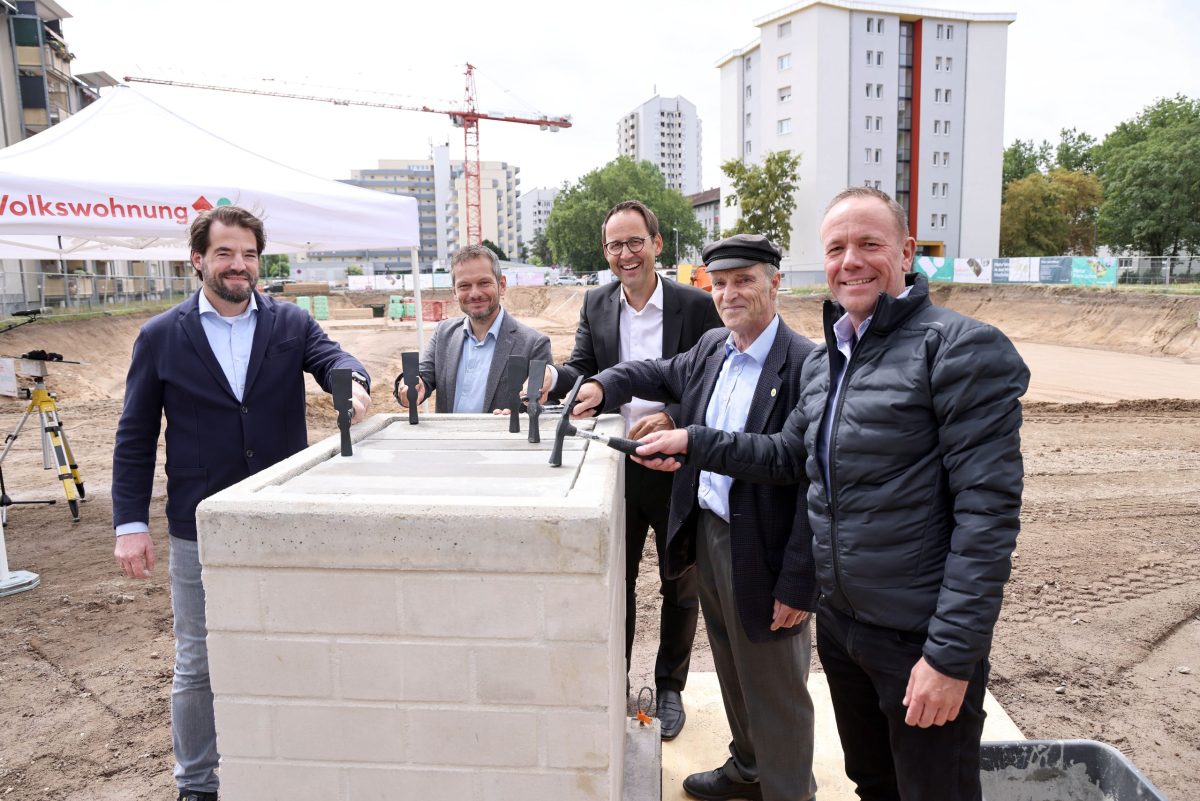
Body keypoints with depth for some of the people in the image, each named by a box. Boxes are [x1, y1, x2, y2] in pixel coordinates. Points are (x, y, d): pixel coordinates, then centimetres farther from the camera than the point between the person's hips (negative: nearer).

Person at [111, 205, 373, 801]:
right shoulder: (161, 337, 1)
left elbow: (329, 355, -13)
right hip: (200, 531, -1)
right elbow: (135, 437, 2)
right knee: (197, 666, 12)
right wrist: (130, 523, -3)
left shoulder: (290, 323, 4)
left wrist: (351, 380, -37)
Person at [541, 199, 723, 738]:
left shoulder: (696, 306, -9)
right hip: (615, 467, 3)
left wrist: (671, 419, -25)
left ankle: (670, 688, 36)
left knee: (680, 588, 14)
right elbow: (584, 370, -1)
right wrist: (555, 377, -23)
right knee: (615, 583, 16)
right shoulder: (595, 305, 3)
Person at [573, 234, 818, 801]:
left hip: (761, 552, -7)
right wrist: (605, 385, 7)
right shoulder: (712, 347, 3)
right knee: (731, 669, 26)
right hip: (705, 533, 8)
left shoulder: (805, 367, -20)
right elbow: (665, 374, 24)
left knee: (774, 690, 11)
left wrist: (797, 584, -20)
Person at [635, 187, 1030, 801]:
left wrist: (952, 655, -20)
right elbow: (790, 454, 16)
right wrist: (693, 442, 5)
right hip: (840, 623, 7)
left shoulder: (962, 349, -16)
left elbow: (987, 511, -20)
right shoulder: (822, 361, 8)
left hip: (922, 639, -7)